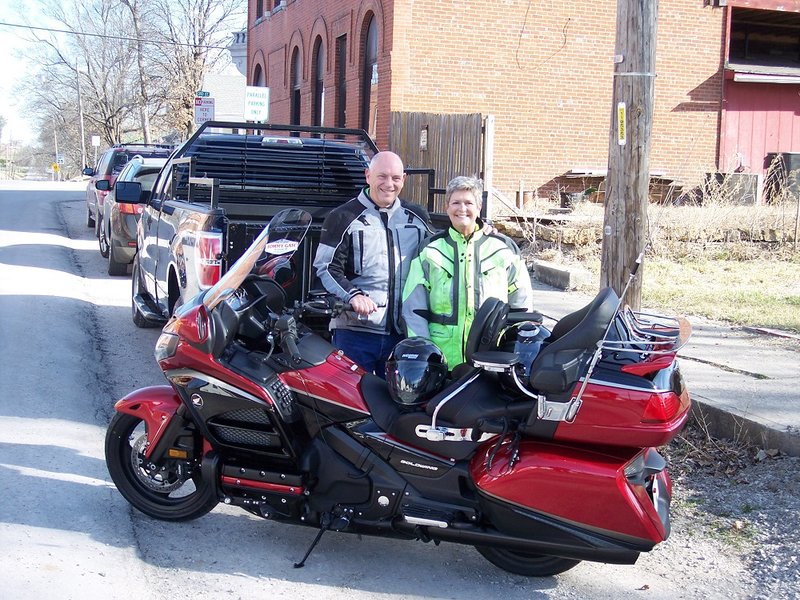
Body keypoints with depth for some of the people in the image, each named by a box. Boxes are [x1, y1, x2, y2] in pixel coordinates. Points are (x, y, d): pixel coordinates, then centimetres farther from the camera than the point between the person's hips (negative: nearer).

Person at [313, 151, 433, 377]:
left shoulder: (418, 218, 13)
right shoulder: (344, 218, 0)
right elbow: (325, 267, -4)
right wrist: (352, 295, -19)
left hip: (404, 333, 4)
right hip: (355, 330, -4)